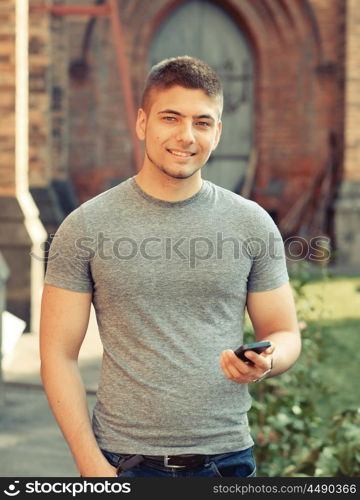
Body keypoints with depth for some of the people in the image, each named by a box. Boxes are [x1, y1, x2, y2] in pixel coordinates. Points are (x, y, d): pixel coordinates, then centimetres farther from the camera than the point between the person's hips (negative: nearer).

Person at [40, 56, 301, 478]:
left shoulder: (252, 225, 1)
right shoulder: (85, 227, -5)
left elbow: (284, 333, 8)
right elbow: (59, 355, -4)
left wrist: (266, 362, -16)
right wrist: (93, 466, -11)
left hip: (228, 457, 2)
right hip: (125, 460, -2)